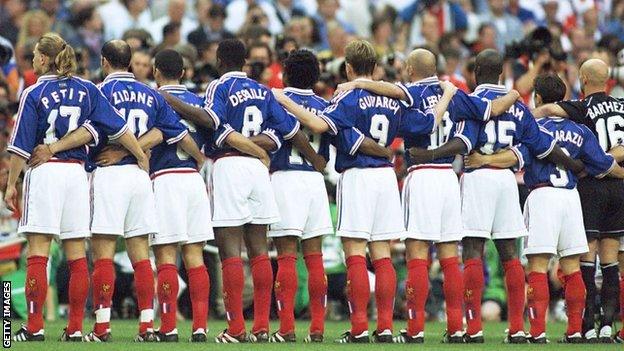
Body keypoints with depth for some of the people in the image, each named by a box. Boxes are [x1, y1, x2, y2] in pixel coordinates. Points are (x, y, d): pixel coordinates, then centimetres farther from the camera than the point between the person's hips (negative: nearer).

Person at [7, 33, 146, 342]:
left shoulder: (33, 94, -4)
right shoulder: (86, 90, 7)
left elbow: (20, 146, -5)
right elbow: (117, 127, 5)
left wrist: (11, 184, 1)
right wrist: (142, 157, 14)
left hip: (44, 173, -4)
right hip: (77, 174, 4)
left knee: (38, 252, -4)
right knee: (77, 254, 6)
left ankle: (34, 327, -8)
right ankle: (75, 328, 4)